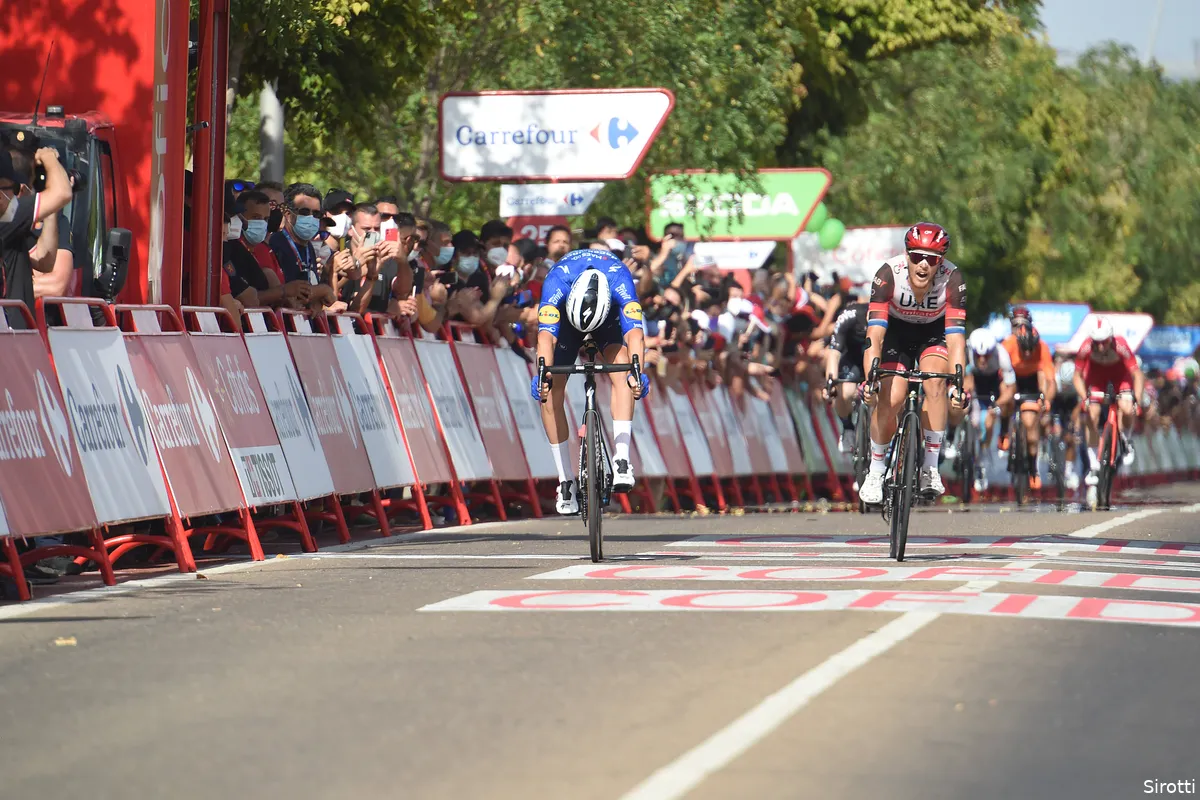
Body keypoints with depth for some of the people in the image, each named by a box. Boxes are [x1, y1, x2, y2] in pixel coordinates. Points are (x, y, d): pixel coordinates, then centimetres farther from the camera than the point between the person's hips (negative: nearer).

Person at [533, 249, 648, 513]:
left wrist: (637, 372, -66)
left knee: (621, 371, -29)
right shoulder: (557, 280, -39)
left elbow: (634, 333, -49)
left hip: (609, 314, -1)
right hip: (565, 313, 1)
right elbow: (546, 336, -48)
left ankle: (621, 460, -33)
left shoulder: (619, 281, -39)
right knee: (550, 393, -13)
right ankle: (566, 482, -3)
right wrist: (544, 374, -65)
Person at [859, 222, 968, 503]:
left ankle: (930, 467, -17)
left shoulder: (952, 279, -30)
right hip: (896, 331, 0)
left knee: (936, 383, -27)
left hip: (933, 333, 0)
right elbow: (874, 334, -36)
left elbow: (956, 337, -34)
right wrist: (869, 378, -48)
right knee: (891, 398, -19)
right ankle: (875, 470, 2)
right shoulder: (889, 274, -32)